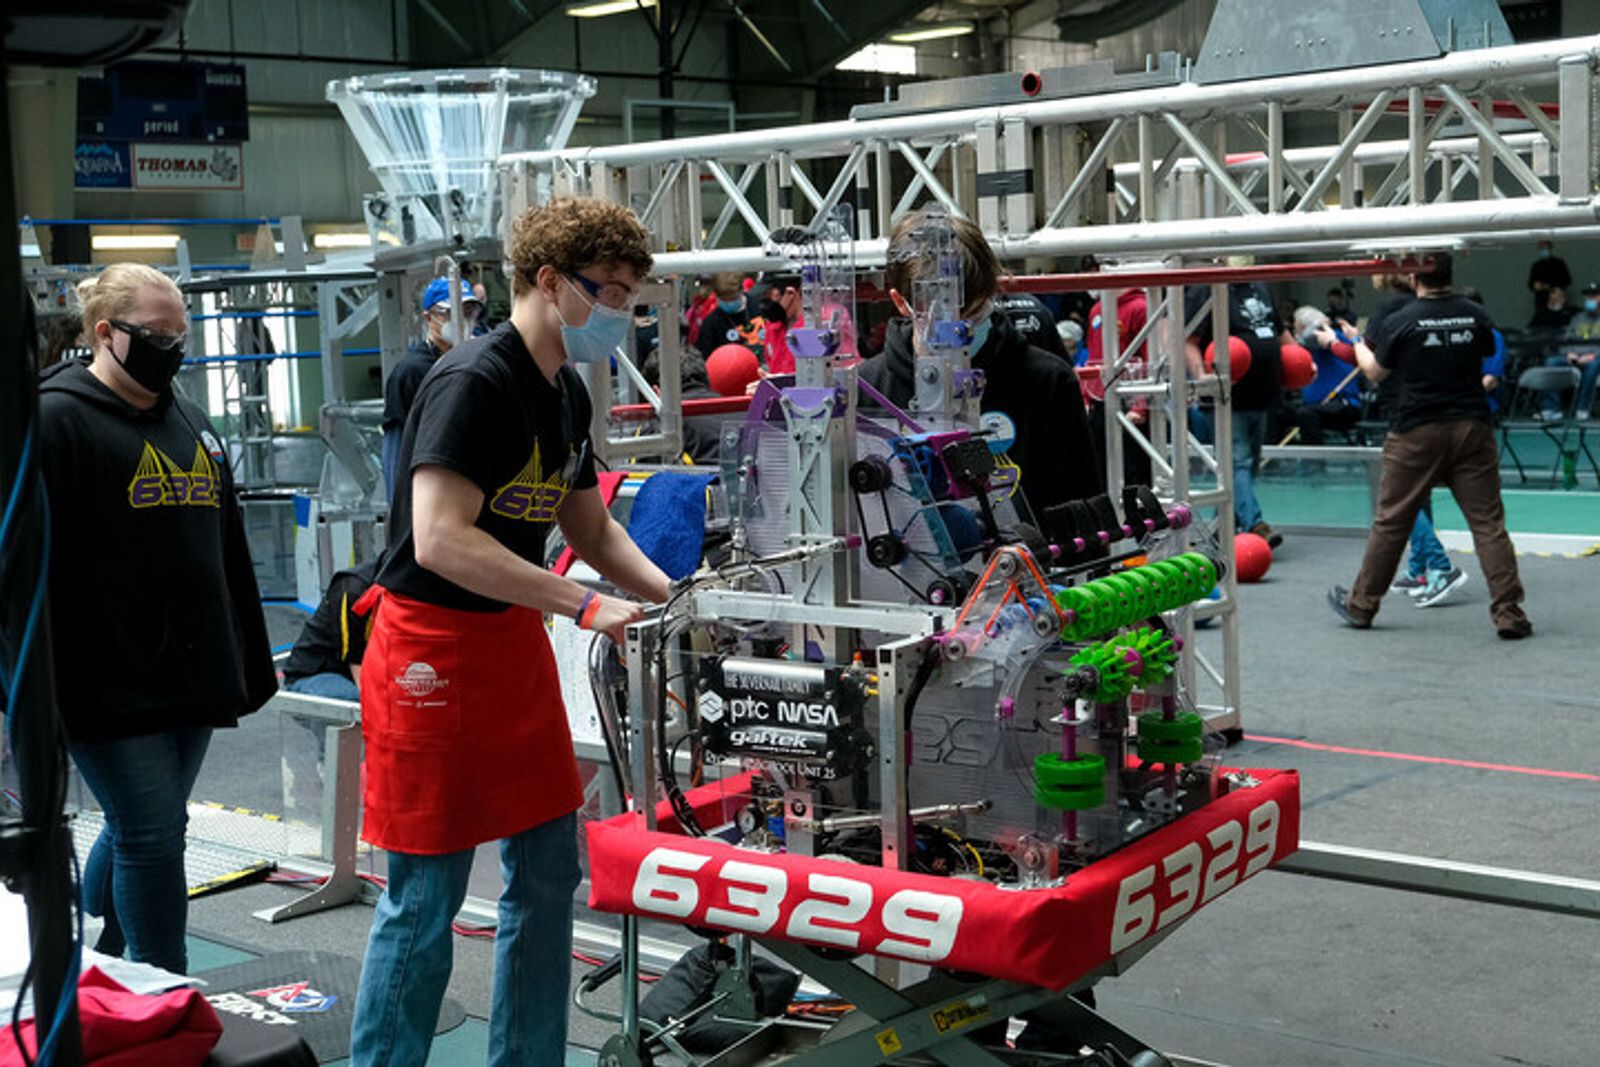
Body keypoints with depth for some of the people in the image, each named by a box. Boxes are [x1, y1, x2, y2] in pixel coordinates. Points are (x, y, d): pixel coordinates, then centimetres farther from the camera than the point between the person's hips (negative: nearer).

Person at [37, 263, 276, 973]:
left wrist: (249, 667, 21)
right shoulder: (56, 418, -8)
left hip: (189, 677, 8)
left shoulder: (189, 423, 16)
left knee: (136, 831, 16)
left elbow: (230, 556, 21)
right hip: (112, 687, -7)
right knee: (152, 836, -6)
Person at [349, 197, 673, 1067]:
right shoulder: (473, 382, -19)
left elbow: (591, 529, 18)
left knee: (547, 874, 13)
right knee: (425, 898, -1)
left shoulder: (566, 392, 10)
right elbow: (440, 540, -29)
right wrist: (586, 605, -28)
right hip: (434, 650, -9)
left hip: (514, 642, 9)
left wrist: (672, 596, 3)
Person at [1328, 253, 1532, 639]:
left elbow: (1375, 371, 5)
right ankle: (1509, 612, -4)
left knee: (1391, 521, 9)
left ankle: (1361, 605, 21)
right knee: (1488, 521, 1)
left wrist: (1358, 346, 25)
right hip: (1472, 427, 2)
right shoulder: (1474, 315, 2)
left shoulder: (1400, 321, -8)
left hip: (1417, 433, -2)